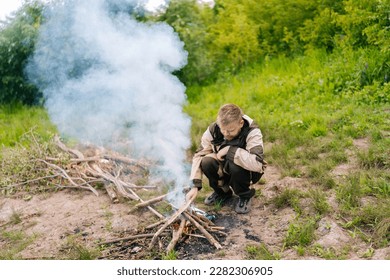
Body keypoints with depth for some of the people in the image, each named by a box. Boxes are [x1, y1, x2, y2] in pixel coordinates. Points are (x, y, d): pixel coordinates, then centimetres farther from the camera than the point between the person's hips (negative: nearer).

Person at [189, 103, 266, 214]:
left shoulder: (252, 132, -28)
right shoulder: (213, 129, -17)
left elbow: (257, 163, -42)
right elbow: (199, 155, -14)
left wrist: (229, 150, -38)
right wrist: (194, 186, -24)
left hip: (248, 171, -4)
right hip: (224, 169, 4)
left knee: (235, 165, -37)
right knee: (206, 162, -26)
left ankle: (245, 196, -5)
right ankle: (222, 192, 4)